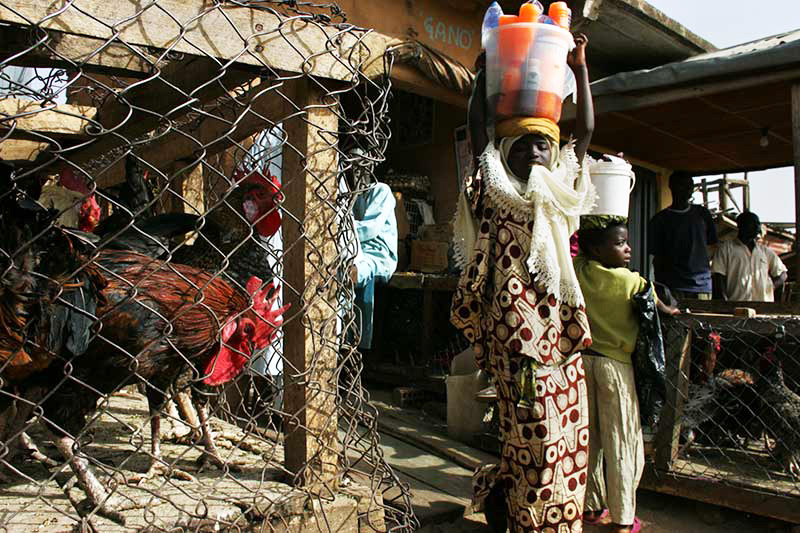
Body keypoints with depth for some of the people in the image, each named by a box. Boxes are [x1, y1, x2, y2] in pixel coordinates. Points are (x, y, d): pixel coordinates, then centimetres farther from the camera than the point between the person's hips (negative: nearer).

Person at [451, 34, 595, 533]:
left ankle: (501, 485, 27)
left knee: (567, 427, 8)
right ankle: (499, 489, 18)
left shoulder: (560, 190, 17)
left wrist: (580, 67, 19)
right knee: (534, 428, -7)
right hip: (515, 320, -6)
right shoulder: (496, 190, 5)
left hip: (559, 320, 6)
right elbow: (477, 126, 2)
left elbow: (586, 131, 19)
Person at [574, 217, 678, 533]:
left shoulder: (578, 269, -3)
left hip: (581, 359, 5)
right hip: (613, 364, -5)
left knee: (589, 438, 15)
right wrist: (667, 311, 23)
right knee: (621, 442, 6)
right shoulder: (624, 279, -13)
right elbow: (650, 297, 6)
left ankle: (592, 507, 27)